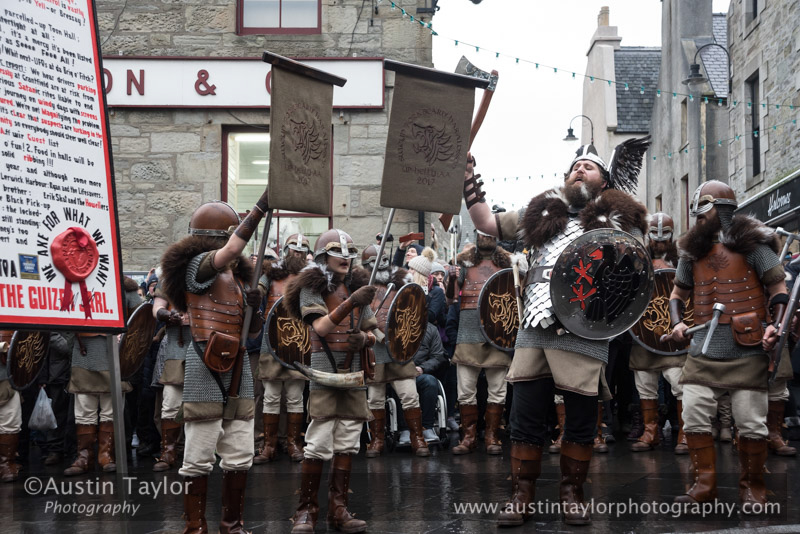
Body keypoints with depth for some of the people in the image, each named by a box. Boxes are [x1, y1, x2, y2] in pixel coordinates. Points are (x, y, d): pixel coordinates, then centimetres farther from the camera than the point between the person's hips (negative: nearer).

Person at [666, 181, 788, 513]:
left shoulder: (750, 242, -2)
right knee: (693, 417, -1)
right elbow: (679, 291, 24)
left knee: (751, 423, -1)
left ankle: (752, 489, 15)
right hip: (703, 351, 5)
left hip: (746, 351, -5)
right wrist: (677, 323, 7)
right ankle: (705, 485, 11)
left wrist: (776, 325, -17)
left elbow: (778, 286, -3)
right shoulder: (693, 249, 13)